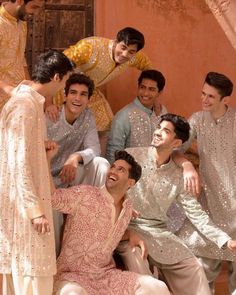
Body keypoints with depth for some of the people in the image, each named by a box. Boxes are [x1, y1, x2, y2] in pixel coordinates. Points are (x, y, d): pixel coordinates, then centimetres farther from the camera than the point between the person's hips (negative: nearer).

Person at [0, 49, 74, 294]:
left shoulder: (29, 101, 12)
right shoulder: (24, 105, -18)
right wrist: (35, 209, -21)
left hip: (27, 197, 10)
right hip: (24, 201, -10)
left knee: (20, 272, 14)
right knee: (31, 274, -6)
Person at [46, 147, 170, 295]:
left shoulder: (128, 207, 10)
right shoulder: (84, 194, -8)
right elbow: (52, 197, -20)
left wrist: (132, 235, 8)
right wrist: (47, 160, -29)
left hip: (106, 275, 6)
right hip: (73, 276, -6)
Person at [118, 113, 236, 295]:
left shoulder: (178, 176, 6)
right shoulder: (131, 156, -1)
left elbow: (197, 214, 6)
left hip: (159, 233, 4)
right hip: (128, 227, -4)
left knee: (193, 268, -3)